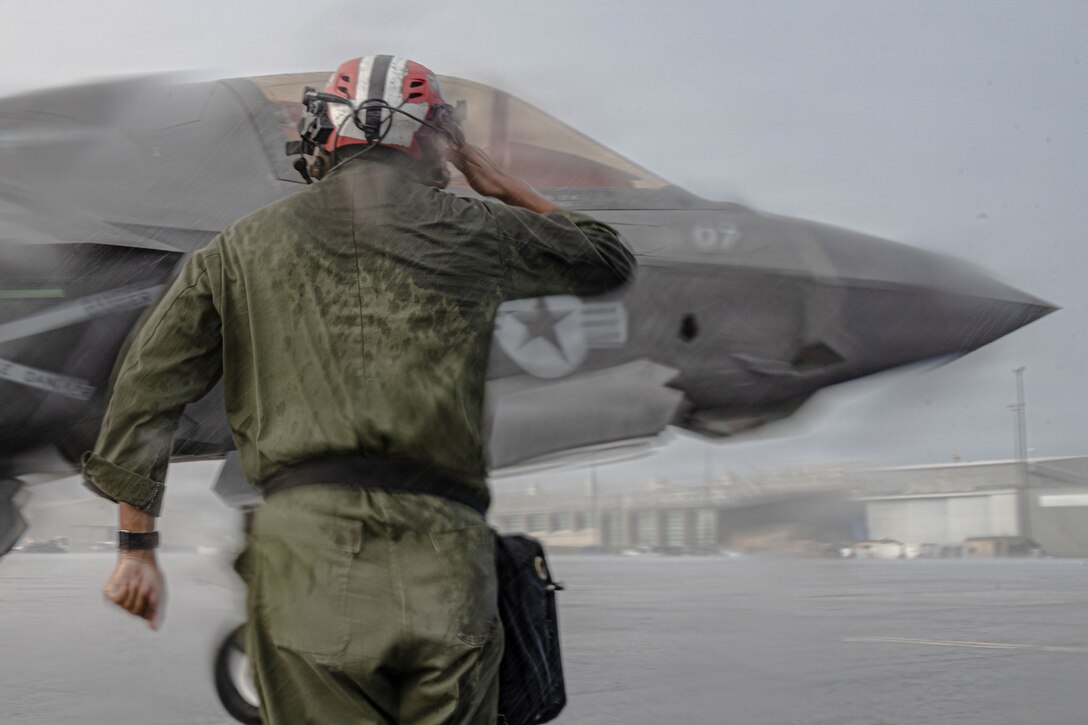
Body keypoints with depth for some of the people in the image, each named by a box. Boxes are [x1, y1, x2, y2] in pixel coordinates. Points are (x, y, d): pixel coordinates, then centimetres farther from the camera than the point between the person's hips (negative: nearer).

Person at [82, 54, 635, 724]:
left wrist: (137, 548, 21)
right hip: (443, 555, 0)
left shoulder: (245, 247, 14)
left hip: (305, 548, 1)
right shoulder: (471, 231, 11)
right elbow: (609, 259, 27)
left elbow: (147, 389, 14)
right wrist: (494, 179, 35)